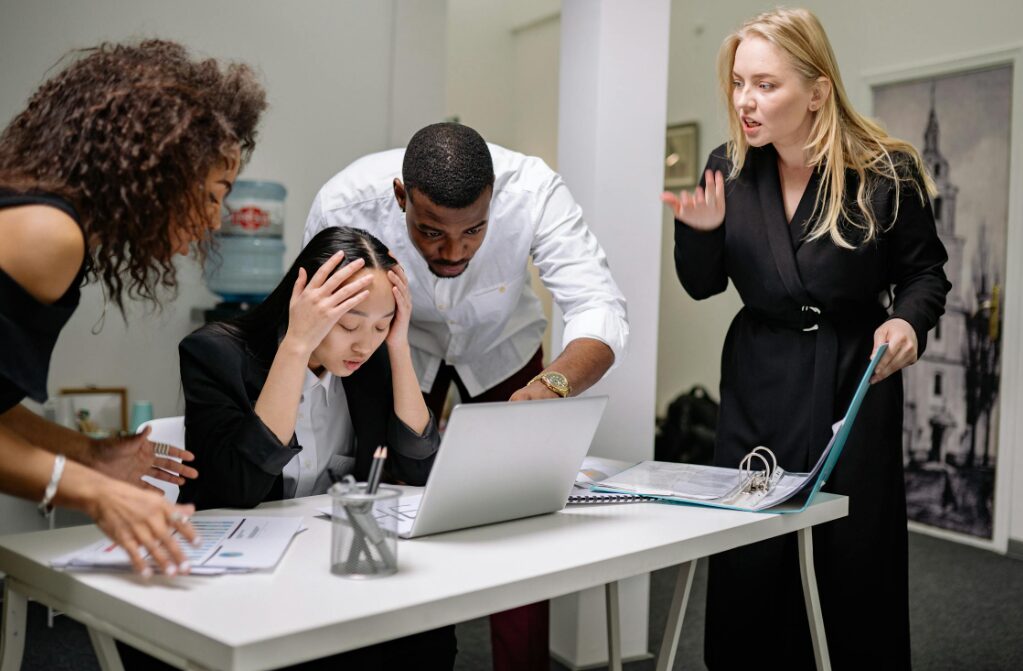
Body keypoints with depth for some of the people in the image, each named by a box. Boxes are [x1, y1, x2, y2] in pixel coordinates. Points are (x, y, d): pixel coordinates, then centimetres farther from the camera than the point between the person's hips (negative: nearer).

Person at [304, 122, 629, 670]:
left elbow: (599, 308, -37)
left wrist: (553, 384, -58)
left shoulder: (533, 190, -35)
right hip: (398, 351, 0)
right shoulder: (343, 206, -34)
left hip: (500, 346, 0)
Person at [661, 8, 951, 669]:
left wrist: (908, 319, -19)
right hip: (759, 387, 2)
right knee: (748, 574, 5)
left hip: (855, 384, -2)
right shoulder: (730, 169, -3)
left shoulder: (888, 174, -11)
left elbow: (926, 271, 2)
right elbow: (703, 286, 6)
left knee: (855, 565, 5)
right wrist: (699, 231, -15)